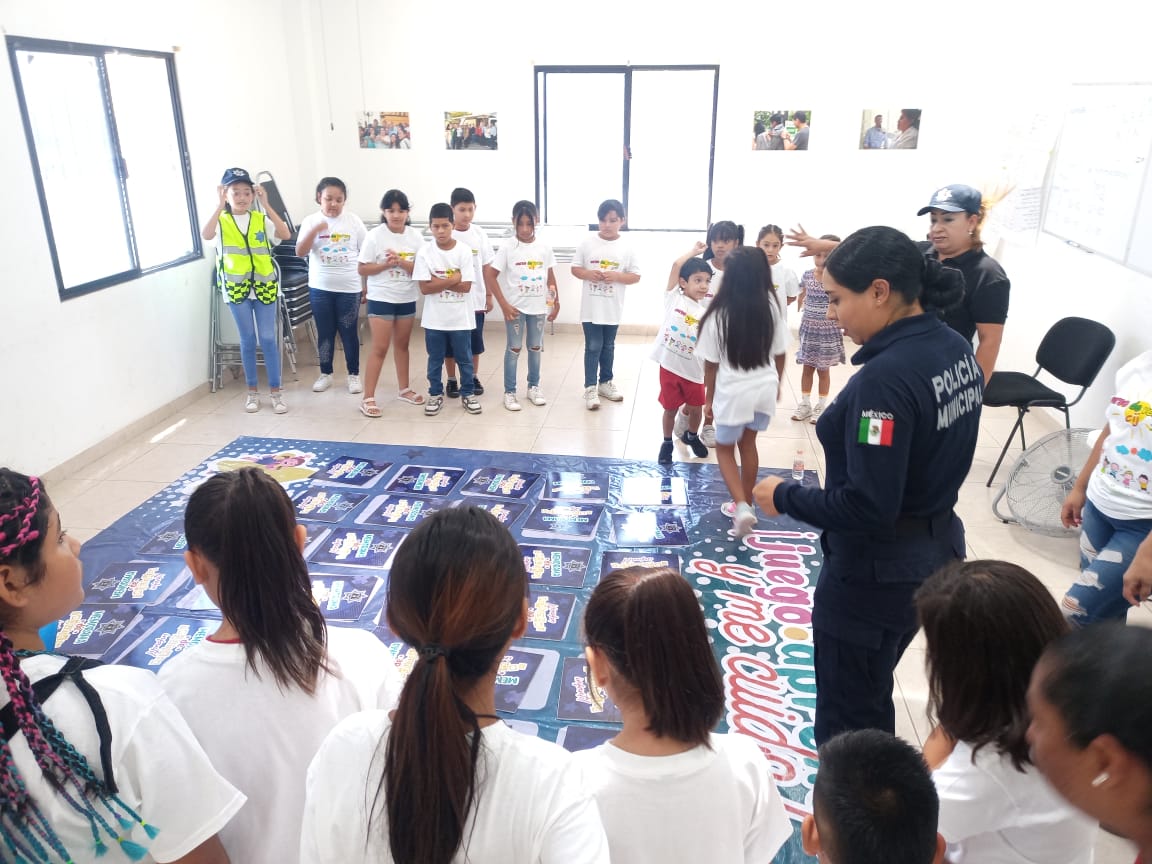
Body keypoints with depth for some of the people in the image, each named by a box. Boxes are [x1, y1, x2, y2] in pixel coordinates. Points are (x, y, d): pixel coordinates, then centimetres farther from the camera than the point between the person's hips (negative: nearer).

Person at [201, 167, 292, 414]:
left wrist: (266, 205, -18)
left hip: (264, 285, 0)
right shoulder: (221, 220, 0)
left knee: (268, 339, 2)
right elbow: (206, 235, -22)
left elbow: (285, 234, -16)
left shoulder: (261, 219, 3)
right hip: (237, 288, 0)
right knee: (248, 340, 7)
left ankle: (275, 391, 11)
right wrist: (220, 205, -22)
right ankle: (252, 392, 19)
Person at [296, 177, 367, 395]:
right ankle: (325, 374, 23)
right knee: (325, 332, 10)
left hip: (349, 288, -1)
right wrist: (315, 230, -22)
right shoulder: (311, 221, -1)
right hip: (320, 288, 1)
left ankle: (354, 375, 19)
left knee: (349, 332, 6)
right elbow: (300, 252, -9)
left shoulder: (353, 221, -1)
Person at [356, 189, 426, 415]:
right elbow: (362, 269, -9)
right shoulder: (375, 235, -9)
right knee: (380, 349, -4)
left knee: (402, 345, 17)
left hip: (407, 299, 4)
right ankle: (368, 398, 2)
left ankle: (404, 389, 32)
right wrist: (386, 264, -21)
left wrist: (402, 262, -20)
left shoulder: (415, 236, 0)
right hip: (381, 299, -4)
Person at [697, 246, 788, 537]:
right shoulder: (771, 306, -7)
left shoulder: (720, 314, -16)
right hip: (765, 387, 4)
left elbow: (711, 363, -9)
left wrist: (709, 398, 5)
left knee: (724, 448, 16)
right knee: (747, 444, 22)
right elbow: (777, 351, 2)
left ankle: (742, 507, -1)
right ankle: (746, 505, 32)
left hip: (733, 391, -4)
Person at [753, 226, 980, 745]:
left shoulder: (885, 377, -28)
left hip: (875, 571, -9)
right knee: (872, 700, 29)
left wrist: (784, 497, -15)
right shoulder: (956, 349, 2)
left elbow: (867, 508, -28)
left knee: (846, 722, 12)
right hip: (936, 552, 10)